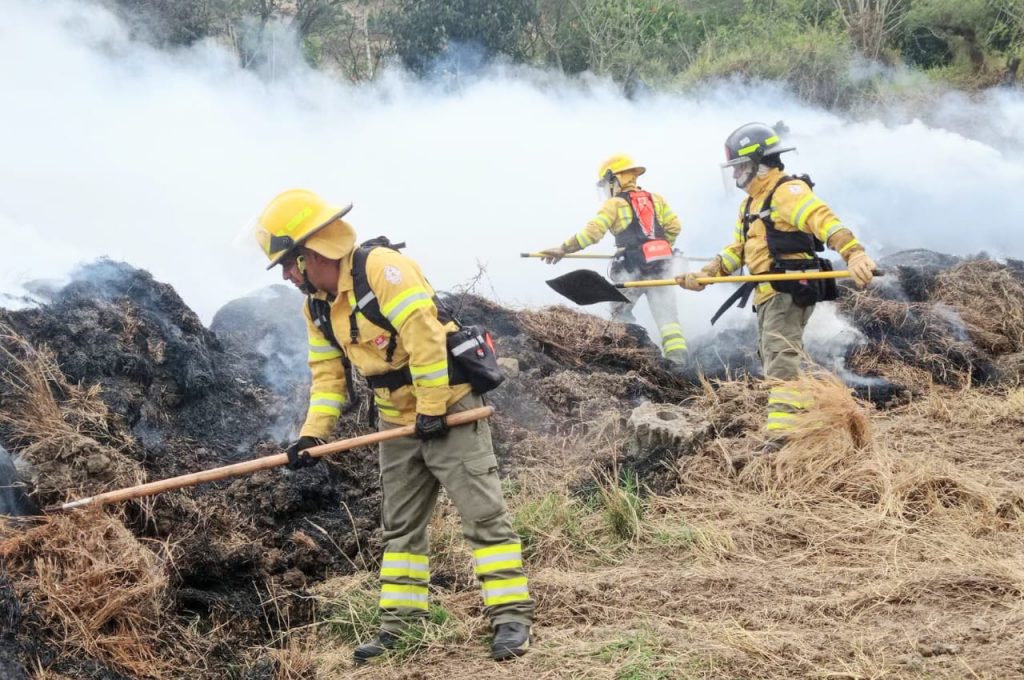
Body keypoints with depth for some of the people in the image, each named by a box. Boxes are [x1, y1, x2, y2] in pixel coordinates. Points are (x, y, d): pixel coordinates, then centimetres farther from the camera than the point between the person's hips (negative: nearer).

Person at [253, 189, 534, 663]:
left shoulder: (381, 268, -22)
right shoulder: (317, 305, 5)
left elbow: (424, 335, -27)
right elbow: (327, 373, 9)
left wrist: (433, 409, -23)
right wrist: (313, 432, -4)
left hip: (447, 407, -9)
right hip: (398, 420, 9)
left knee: (482, 512, -8)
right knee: (401, 525, 12)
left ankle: (511, 617, -5)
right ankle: (400, 624, 20)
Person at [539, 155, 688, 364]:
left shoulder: (614, 204, 0)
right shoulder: (655, 199, 15)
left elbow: (592, 232, -10)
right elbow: (673, 226, 9)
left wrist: (563, 249, -6)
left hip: (632, 268, -4)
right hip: (661, 266, 5)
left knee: (620, 312, 12)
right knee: (666, 314, 3)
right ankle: (677, 357, -8)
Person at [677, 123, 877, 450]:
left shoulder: (789, 192, -12)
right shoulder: (750, 204, 21)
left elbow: (826, 222, -27)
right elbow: (737, 249, 26)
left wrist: (854, 253, -42)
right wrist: (704, 275, 13)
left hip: (791, 291, -11)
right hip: (767, 294, 11)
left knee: (781, 357, -19)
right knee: (773, 358, 15)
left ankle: (782, 433, -24)